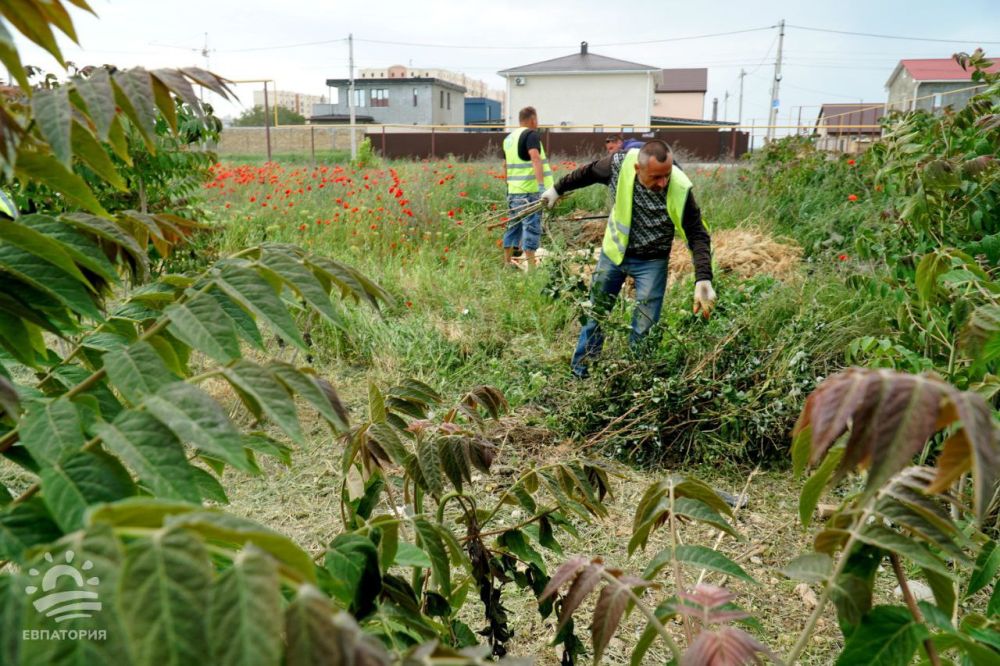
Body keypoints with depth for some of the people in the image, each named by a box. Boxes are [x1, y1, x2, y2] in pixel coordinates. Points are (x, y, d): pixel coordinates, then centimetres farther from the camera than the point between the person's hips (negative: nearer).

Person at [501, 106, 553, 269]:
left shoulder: (509, 138, 17)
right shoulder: (531, 135, -8)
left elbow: (505, 165, 23)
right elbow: (535, 159, -23)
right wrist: (542, 184, -30)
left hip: (513, 190, 8)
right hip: (530, 190, -8)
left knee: (514, 225, 15)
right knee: (531, 227, -6)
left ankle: (507, 262, 21)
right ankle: (531, 266, -7)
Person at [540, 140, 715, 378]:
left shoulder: (680, 189, -27)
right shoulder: (619, 164, -22)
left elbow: (698, 236, -21)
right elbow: (589, 172, -1)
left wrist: (703, 280, -34)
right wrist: (557, 189, 13)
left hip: (651, 262, -2)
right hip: (614, 252, 3)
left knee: (644, 329, -2)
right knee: (595, 313, 14)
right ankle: (579, 372, 31)